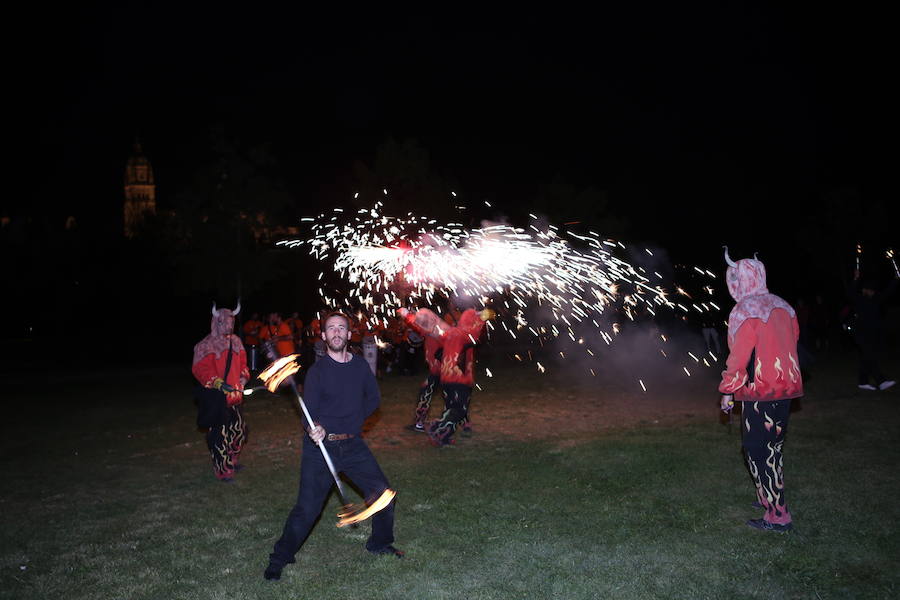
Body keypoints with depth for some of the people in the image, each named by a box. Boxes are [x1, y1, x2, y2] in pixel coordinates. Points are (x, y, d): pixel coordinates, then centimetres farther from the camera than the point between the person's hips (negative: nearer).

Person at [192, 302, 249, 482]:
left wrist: (243, 376, 3)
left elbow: (242, 362, 22)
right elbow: (200, 369, -18)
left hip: (234, 396, 8)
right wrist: (218, 383, -28)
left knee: (239, 430, 17)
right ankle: (223, 471, 8)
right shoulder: (207, 345, -12)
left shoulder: (235, 342, 11)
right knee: (219, 434, -4)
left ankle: (231, 460, 38)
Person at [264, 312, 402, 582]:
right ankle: (279, 559, 13)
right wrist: (315, 428, -35)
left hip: (353, 444, 4)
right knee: (307, 507, -7)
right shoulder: (317, 371, -7)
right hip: (321, 445, -4)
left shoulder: (360, 365, 5)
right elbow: (309, 412, -14)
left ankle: (380, 544, 29)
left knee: (383, 493, 5)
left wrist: (355, 420, 8)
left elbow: (373, 397, 19)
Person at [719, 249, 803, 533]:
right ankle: (770, 497, 34)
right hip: (787, 388, 8)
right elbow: (793, 342, 14)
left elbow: (739, 356, -16)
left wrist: (728, 390, -7)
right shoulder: (782, 307, 8)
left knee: (757, 450, 0)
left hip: (759, 392, -8)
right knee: (773, 446, 21)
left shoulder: (745, 311, -16)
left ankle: (777, 516, 1)